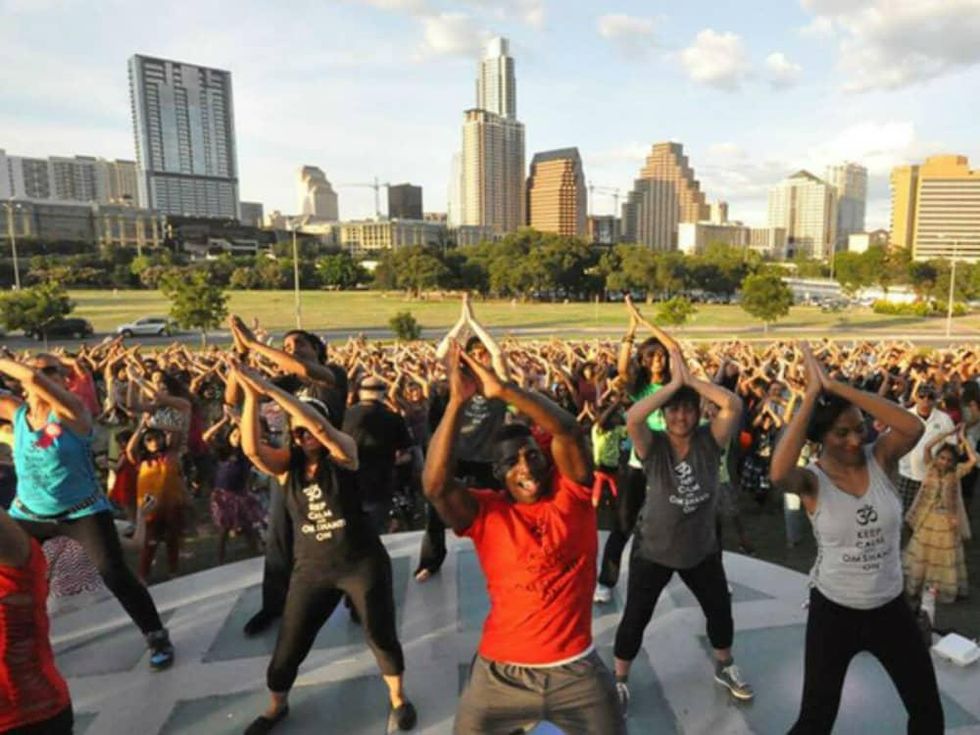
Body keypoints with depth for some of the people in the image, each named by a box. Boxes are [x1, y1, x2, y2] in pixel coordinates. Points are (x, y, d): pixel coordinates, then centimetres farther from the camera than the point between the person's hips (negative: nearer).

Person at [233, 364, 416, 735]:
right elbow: (252, 448, -22)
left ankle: (398, 698, 36)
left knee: (381, 635, 9)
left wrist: (271, 389, -33)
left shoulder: (342, 455, -10)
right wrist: (251, 396, -32)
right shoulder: (286, 464, -3)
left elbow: (321, 426, -30)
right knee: (289, 644, 11)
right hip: (312, 569, 3)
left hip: (363, 562, -2)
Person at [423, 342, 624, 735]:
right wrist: (458, 401, -30)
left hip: (576, 669, 1)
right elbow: (435, 484, -26)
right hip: (501, 672, 0)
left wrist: (503, 389, -29)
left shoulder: (571, 495, -6)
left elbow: (568, 431, -22)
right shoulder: (486, 512, -7)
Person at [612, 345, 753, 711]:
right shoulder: (653, 445, -18)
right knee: (636, 617, 7)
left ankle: (724, 667, 49)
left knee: (720, 610, 21)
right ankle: (620, 679, 29)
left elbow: (734, 405, -27)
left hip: (702, 547, 3)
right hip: (652, 547, -3)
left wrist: (690, 379, -30)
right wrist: (673, 383, -35)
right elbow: (632, 417, -38)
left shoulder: (710, 440, -12)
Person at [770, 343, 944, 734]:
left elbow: (913, 427, -30)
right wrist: (812, 395, -36)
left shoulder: (880, 459, -8)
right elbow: (778, 473, -41)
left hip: (890, 607, 3)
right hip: (833, 610, -3)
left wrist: (836, 386, -33)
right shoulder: (812, 480, -16)